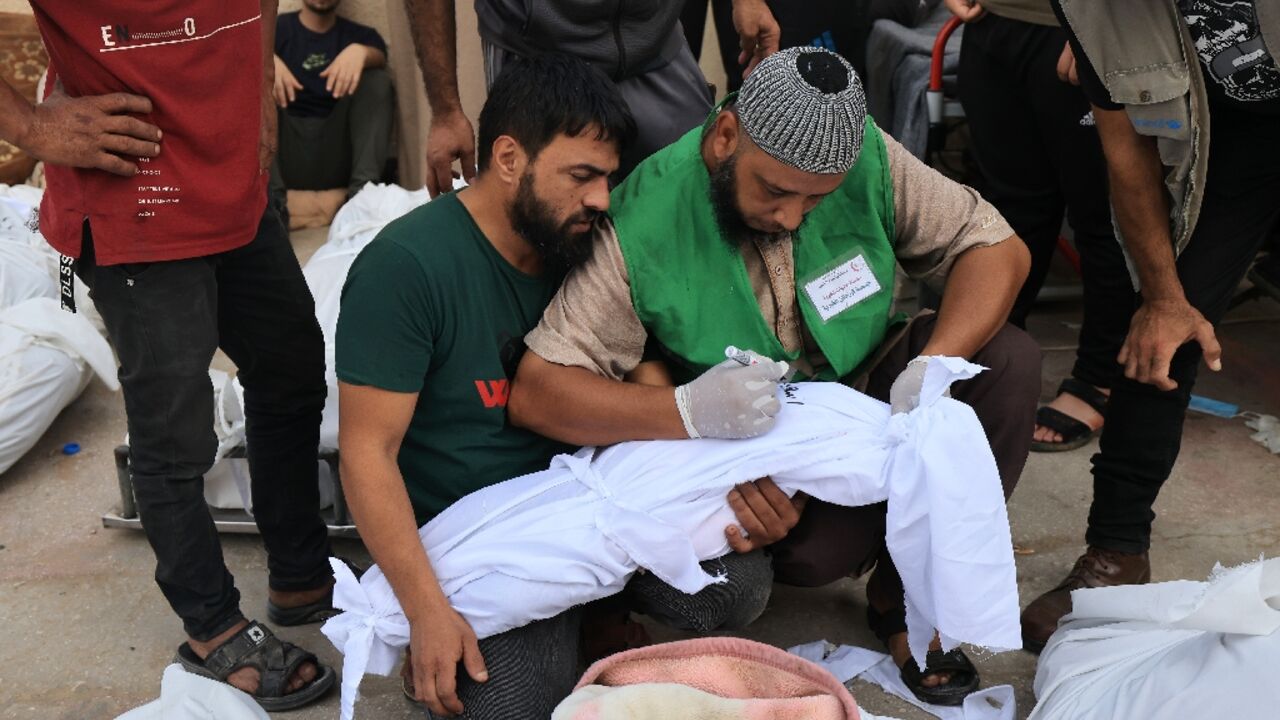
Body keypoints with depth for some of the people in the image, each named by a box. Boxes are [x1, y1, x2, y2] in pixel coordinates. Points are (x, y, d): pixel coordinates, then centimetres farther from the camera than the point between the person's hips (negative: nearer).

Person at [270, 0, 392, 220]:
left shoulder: (360, 34, 17)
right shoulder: (277, 27, 15)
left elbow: (380, 59, -6)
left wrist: (360, 52, -29)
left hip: (337, 156, 0)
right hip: (286, 153, 0)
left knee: (377, 79, -14)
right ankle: (270, 195, -36)